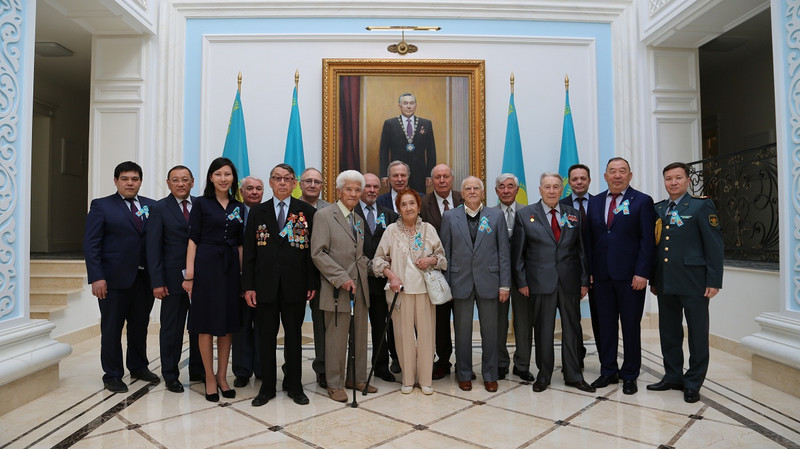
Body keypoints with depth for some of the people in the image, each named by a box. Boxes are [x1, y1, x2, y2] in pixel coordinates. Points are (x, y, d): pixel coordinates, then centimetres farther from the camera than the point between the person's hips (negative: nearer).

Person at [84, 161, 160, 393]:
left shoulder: (151, 206, 8)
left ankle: (139, 367, 32)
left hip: (144, 277, 3)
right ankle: (112, 375, 21)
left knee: (140, 326, 15)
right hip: (115, 278, -3)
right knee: (112, 328, 7)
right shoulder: (101, 206, 0)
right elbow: (91, 244, -5)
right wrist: (97, 277, -13)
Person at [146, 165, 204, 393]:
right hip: (174, 278, -2)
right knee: (172, 328, 8)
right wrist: (157, 282, -11)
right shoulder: (160, 209, -2)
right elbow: (153, 248, -5)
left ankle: (198, 370, 27)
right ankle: (170, 375, 22)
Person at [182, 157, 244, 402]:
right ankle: (210, 378, 15)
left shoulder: (239, 207, 11)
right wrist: (189, 272, -10)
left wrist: (242, 272, 5)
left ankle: (222, 376, 20)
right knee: (207, 323, 3)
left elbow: (239, 243, 12)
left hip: (231, 267, 4)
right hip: (206, 265, -4)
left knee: (228, 323, 8)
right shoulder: (201, 203, 1)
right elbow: (193, 239, -3)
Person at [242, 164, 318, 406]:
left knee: (294, 336, 10)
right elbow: (249, 252, 4)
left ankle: (294, 386, 24)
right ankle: (267, 387, 24)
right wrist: (248, 286, -2)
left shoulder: (307, 212, 2)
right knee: (266, 337, 9)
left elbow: (313, 249, 0)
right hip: (265, 285, 1)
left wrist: (313, 283, -6)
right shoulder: (257, 212, 7)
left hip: (295, 286, -1)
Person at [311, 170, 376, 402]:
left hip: (360, 286, 7)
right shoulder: (324, 215, -5)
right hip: (337, 288, -6)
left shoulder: (359, 220, 17)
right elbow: (318, 253, -12)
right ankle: (335, 384, 16)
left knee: (360, 334, 11)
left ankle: (358, 378, 26)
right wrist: (341, 278, -16)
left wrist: (366, 264, 4)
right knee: (337, 337, 0)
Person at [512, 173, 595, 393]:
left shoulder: (573, 214, 9)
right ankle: (543, 376, 21)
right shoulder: (525, 215, 1)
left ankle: (573, 376, 25)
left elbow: (582, 249, 10)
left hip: (570, 282, 3)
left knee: (572, 330, 11)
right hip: (541, 282, -2)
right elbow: (518, 252, 0)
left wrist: (584, 280, 4)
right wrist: (522, 281, -5)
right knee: (543, 331, 6)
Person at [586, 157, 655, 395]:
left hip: (630, 276, -3)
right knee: (605, 326, 10)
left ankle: (630, 375, 21)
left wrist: (642, 273, -13)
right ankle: (608, 371, 24)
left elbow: (647, 240, -6)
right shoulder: (595, 202, 11)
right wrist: (588, 271, 3)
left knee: (631, 326, 7)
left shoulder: (642, 201, -1)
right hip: (602, 275, 4)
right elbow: (590, 239, 10)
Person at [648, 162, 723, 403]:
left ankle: (693, 383, 16)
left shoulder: (701, 206, -3)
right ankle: (673, 376, 26)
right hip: (665, 283, 5)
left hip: (693, 283, -5)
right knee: (669, 332, 13)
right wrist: (653, 279, 12)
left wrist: (714, 281, -11)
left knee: (697, 334, 5)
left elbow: (715, 245, -7)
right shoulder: (657, 209, 12)